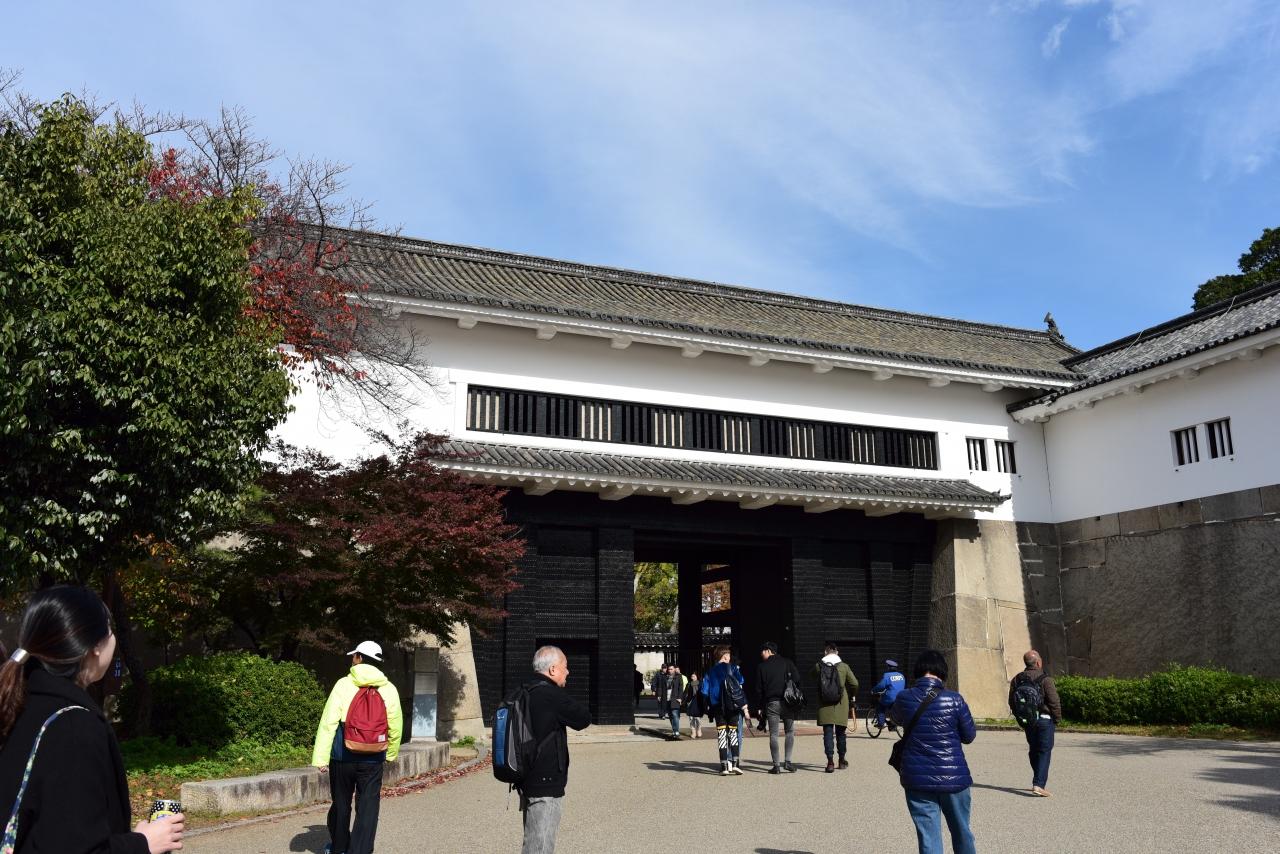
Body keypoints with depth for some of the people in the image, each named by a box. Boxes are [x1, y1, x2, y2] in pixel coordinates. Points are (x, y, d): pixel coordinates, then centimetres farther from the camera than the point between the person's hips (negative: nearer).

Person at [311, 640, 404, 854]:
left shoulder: (344, 684, -4)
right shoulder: (389, 689, 1)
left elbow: (328, 722, -9)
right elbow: (395, 726, 6)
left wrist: (321, 757, -9)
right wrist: (391, 753, 22)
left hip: (342, 756, 0)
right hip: (372, 759, 0)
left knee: (341, 804, 17)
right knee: (367, 808, 5)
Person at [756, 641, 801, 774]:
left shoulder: (761, 667, 4)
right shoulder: (787, 662, 5)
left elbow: (758, 689, 4)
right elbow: (797, 678, -5)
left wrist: (761, 706, 10)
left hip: (771, 703, 0)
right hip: (787, 703, 0)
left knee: (773, 734, 3)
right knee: (790, 732, 11)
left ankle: (776, 766, 1)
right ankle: (787, 761, -1)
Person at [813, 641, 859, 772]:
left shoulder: (818, 666, -3)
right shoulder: (844, 666, -4)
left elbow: (813, 675, 16)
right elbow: (854, 683, -1)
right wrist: (852, 696, 16)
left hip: (824, 705, -1)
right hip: (841, 704, 1)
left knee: (828, 732, -1)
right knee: (841, 732, 15)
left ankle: (830, 761, -11)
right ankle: (842, 760, 26)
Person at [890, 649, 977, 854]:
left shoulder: (904, 699, -6)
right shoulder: (954, 700, -11)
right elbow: (969, 736, 0)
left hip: (918, 780, 0)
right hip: (953, 777, 0)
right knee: (962, 833, 19)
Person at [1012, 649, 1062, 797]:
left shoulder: (1017, 679, 3)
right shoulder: (1045, 680, -15)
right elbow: (1054, 702, -13)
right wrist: (1057, 719, 1)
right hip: (1045, 719, -6)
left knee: (1034, 750, 18)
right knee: (1044, 752, -3)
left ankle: (1038, 782, 27)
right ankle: (1038, 784, -11)